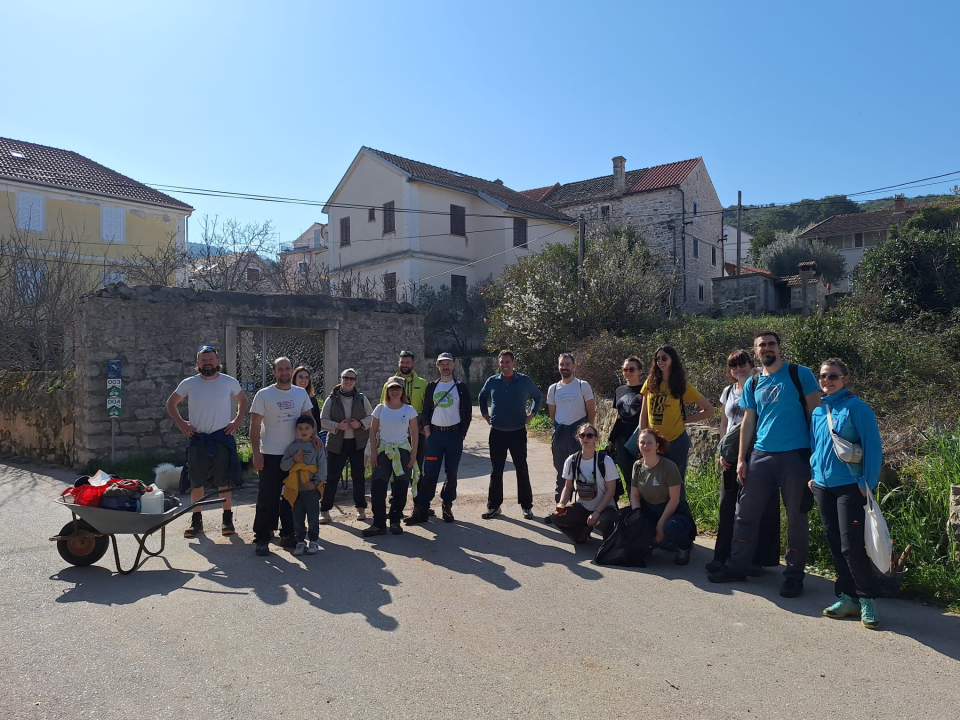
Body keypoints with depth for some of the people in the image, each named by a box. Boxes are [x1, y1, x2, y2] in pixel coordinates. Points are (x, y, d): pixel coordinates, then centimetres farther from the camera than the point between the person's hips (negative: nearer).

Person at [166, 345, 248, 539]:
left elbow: (244, 402, 13)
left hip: (222, 438, -1)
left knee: (224, 482, 3)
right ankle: (196, 520, 18)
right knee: (196, 482, 8)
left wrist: (237, 421, -1)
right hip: (197, 439, 1)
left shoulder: (230, 382, -1)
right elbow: (171, 403, 13)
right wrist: (180, 423, 1)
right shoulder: (188, 383, 0)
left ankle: (227, 519, 12)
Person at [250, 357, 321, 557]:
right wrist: (256, 453, -12)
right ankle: (262, 538, 8)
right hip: (271, 455, -4)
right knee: (267, 499, -1)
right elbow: (255, 425, -7)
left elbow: (309, 417, 9)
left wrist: (314, 435, -11)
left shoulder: (301, 393, 5)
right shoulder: (263, 394, -6)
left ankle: (287, 535, 23)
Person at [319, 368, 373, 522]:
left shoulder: (361, 398, 3)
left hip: (358, 442, 2)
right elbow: (322, 420, -2)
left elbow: (371, 416, 7)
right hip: (336, 443, -1)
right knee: (332, 477, -1)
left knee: (358, 476, 9)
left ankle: (360, 507, 21)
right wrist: (337, 426, -18)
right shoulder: (332, 399, -2)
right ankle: (325, 510, 9)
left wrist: (361, 424, -12)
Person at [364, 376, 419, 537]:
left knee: (400, 489, 4)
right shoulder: (380, 409, 2)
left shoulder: (409, 410, 0)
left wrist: (413, 454, -3)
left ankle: (395, 521, 19)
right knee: (377, 488, -6)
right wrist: (373, 452, -2)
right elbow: (373, 431, 5)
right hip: (383, 452, 1)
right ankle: (379, 525, 3)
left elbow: (414, 433, 3)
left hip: (403, 452, 0)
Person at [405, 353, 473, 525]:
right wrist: (427, 432, -2)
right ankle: (421, 509, -1)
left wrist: (461, 434, -2)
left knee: (452, 472, 5)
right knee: (429, 472, -3)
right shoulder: (432, 387, 9)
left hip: (454, 435, 0)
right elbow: (425, 410, 8)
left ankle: (447, 506, 17)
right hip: (435, 434, 1)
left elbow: (467, 412, 4)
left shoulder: (461, 387, 4)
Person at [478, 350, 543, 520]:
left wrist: (531, 415, 4)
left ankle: (527, 506, 15)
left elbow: (538, 397, 12)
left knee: (522, 469, 5)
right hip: (497, 433, 1)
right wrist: (485, 414, 10)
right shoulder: (492, 381, 2)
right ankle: (493, 506, 16)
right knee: (496, 471, 7)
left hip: (518, 432, -1)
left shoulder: (524, 381, -2)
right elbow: (482, 397, 21)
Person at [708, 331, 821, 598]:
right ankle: (737, 566, 18)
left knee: (796, 517, 4)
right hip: (761, 455, 4)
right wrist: (741, 459, 8)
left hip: (795, 455, -4)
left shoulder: (800, 374, -2)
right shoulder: (752, 384, 11)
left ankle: (794, 574, 16)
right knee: (746, 512, 7)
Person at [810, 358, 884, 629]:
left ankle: (866, 599, 9)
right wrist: (813, 475, 12)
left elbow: (872, 446, -11)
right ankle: (847, 596, 21)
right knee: (835, 545, 10)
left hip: (850, 486, -6)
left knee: (851, 545, -7)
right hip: (823, 486, 6)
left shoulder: (856, 407, -8)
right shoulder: (818, 412, 10)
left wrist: (867, 483, -15)